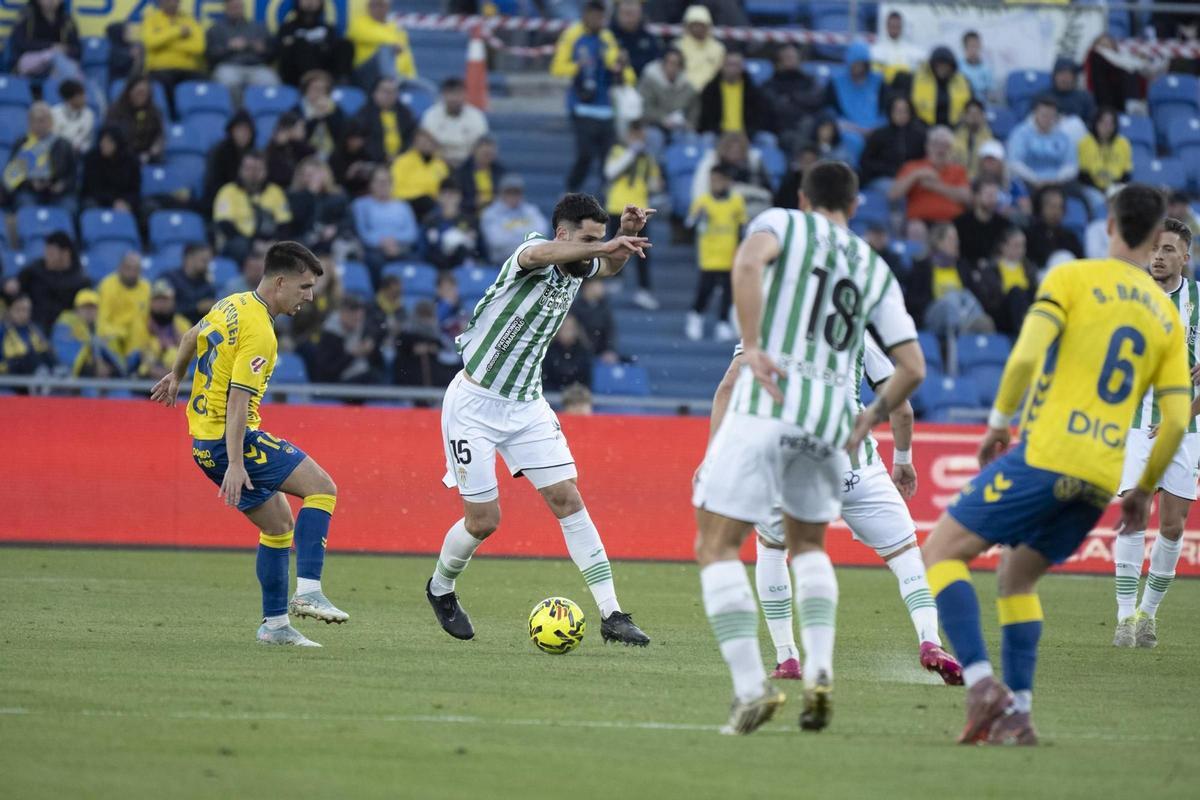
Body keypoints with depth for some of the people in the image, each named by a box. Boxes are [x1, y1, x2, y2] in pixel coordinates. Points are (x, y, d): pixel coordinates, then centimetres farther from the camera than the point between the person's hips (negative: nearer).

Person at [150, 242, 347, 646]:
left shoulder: (233, 305, 11)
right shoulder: (259, 333, -18)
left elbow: (192, 338, 30)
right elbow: (238, 398, -24)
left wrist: (175, 377, 49)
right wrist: (235, 464, -27)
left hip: (203, 439, 10)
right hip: (228, 438, -10)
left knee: (279, 524, 16)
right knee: (321, 488, -14)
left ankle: (275, 624, 16)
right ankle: (308, 591, -23)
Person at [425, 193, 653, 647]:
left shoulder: (577, 268, 0)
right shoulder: (535, 253, -21)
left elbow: (610, 266, 19)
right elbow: (539, 254, -45)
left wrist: (626, 236, -5)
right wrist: (604, 246, -61)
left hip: (526, 405, 6)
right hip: (474, 403, -6)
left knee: (567, 500, -5)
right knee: (484, 520, -2)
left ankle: (611, 615, -8)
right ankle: (440, 589, 28)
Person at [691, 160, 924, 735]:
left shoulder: (782, 224, 8)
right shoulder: (875, 270, 19)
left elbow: (748, 261, -17)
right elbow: (912, 366, 15)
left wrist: (751, 345, -18)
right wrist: (870, 419, 28)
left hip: (767, 403, -5)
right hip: (829, 417, 5)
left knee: (717, 547, 0)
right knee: (807, 544, 25)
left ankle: (750, 687, -14)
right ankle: (819, 671, 6)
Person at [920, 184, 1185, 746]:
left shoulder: (1072, 278, 0)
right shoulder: (1166, 316, 14)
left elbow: (1026, 357, -13)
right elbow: (1177, 419, 8)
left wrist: (998, 422, 2)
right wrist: (1144, 490, 19)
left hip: (1046, 455, -5)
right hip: (1101, 481, 5)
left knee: (942, 551, 4)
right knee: (1016, 579, 22)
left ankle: (981, 682, -15)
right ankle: (1017, 715, 11)